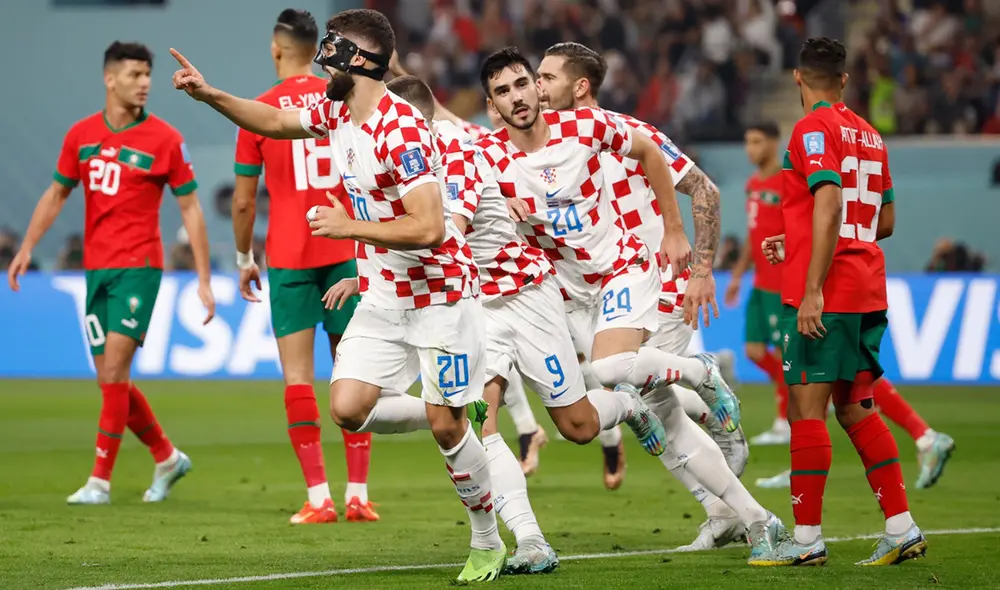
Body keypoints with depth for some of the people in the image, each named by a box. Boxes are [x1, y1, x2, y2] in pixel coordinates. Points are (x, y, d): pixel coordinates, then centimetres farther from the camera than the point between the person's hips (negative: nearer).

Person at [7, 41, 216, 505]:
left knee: (114, 367, -14)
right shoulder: (81, 135, 6)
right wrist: (27, 248, 9)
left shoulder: (165, 139, -5)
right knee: (109, 378, 7)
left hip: (138, 266, -5)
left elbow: (190, 209, -2)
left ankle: (100, 481, -10)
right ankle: (166, 457, 26)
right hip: (96, 268, 5)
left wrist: (204, 281, -5)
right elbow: (56, 194, 18)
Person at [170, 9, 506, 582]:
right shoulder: (337, 112, 2)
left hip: (438, 290, -8)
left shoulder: (401, 130, -25)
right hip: (383, 294, 8)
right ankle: (460, 416, 19)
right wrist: (209, 94, 10)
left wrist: (350, 227, -22)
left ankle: (488, 544, 13)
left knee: (446, 424, -5)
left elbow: (428, 229, -29)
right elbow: (276, 121, 20)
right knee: (349, 409, -5)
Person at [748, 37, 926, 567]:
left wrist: (813, 289, -22)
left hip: (822, 297, -8)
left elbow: (830, 206, -20)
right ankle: (902, 529, 9)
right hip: (868, 290, 8)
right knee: (855, 409, 12)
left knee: (806, 409, -6)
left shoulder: (814, 129, -8)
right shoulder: (869, 135, 15)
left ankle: (806, 539, -7)